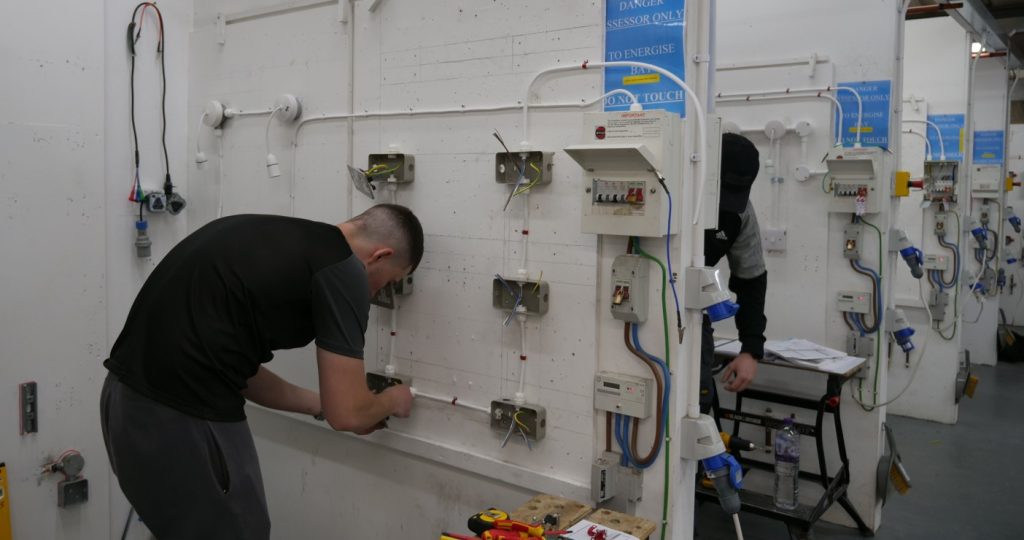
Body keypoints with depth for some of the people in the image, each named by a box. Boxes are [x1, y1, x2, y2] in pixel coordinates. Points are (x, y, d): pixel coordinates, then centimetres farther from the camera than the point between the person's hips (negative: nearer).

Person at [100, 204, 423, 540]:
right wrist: (391, 400, 14)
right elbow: (347, 415, -8)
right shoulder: (343, 269, -9)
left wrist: (320, 404, 29)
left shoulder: (271, 237, 16)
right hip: (185, 419, -9)